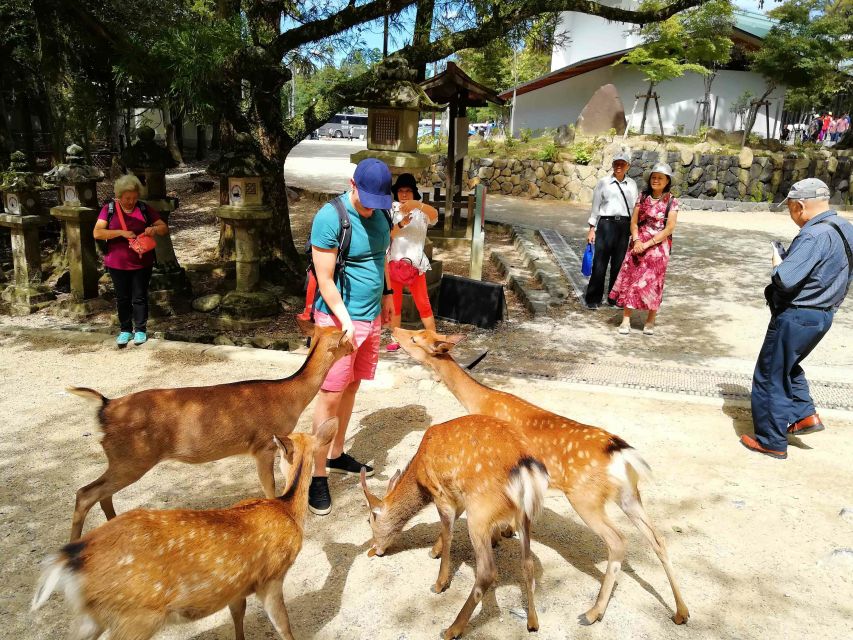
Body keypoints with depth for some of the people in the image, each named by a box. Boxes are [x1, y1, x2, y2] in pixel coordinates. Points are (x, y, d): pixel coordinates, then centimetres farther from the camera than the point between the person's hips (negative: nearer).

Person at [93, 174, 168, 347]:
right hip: (117, 264, 0)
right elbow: (97, 233, -12)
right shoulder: (109, 209, -3)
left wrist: (154, 229, -20)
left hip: (142, 263, 0)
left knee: (140, 297, 6)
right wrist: (121, 232, -24)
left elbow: (165, 228, 2)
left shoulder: (144, 209, 1)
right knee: (122, 298, 11)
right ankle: (125, 330, 24)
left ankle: (140, 330, 19)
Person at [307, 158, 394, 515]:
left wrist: (386, 294, 19)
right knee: (330, 396, -3)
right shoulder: (330, 218, -17)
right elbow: (324, 280, -18)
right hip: (339, 318, -7)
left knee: (351, 387, 16)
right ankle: (319, 476, 8)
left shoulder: (379, 214, 4)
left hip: (372, 316, 7)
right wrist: (345, 320, -24)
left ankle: (336, 456, 31)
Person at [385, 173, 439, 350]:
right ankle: (396, 339, 25)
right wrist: (401, 224, -28)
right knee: (394, 303, 12)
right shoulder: (391, 211, 1)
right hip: (394, 262, 2)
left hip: (415, 264, -2)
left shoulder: (421, 211, -4)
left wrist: (416, 204, -45)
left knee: (423, 304, 2)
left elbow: (434, 214, -28)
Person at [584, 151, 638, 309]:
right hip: (606, 224, -3)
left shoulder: (632, 184, 8)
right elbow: (595, 206, 4)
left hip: (625, 225, 3)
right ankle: (593, 298, 8)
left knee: (619, 263, 8)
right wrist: (592, 228, 1)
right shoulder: (604, 182, 1)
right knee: (600, 262, -3)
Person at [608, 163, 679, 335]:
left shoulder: (671, 201, -4)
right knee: (630, 279, 0)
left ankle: (650, 321, 17)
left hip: (658, 247, -2)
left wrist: (647, 244, -14)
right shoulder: (643, 197, 5)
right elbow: (633, 222, 4)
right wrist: (637, 241, -12)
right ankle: (626, 320, 6)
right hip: (638, 245, 2)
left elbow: (669, 228, -9)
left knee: (653, 283, 4)